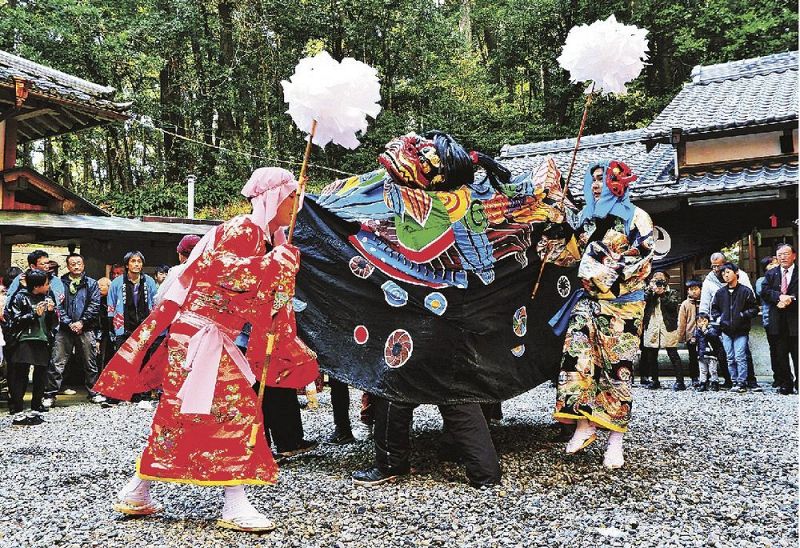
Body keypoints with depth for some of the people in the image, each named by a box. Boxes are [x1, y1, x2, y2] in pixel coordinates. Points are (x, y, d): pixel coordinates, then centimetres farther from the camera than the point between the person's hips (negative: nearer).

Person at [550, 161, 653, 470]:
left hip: (622, 305, -5)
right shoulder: (588, 217, 18)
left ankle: (616, 441, -1)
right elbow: (576, 255, 26)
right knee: (578, 358, -11)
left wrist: (611, 281, -12)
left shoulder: (635, 217, 0)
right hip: (588, 301, 5)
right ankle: (584, 426, -6)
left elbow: (644, 263, -8)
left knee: (617, 368, -5)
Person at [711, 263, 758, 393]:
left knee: (740, 357, -9)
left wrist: (743, 315, -12)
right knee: (730, 359, 7)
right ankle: (735, 382, 13)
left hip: (741, 331, -4)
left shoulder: (745, 291, -2)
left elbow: (754, 309, 0)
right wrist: (718, 318, 3)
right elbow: (714, 308, 19)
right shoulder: (720, 293, 9)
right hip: (726, 331, 4)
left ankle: (742, 383, -5)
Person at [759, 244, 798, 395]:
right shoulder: (771, 274, 13)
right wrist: (780, 296, -15)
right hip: (777, 321, 3)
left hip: (795, 320, -3)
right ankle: (785, 384, 14)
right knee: (780, 355, 6)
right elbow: (765, 292, 0)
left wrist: (790, 299, -19)